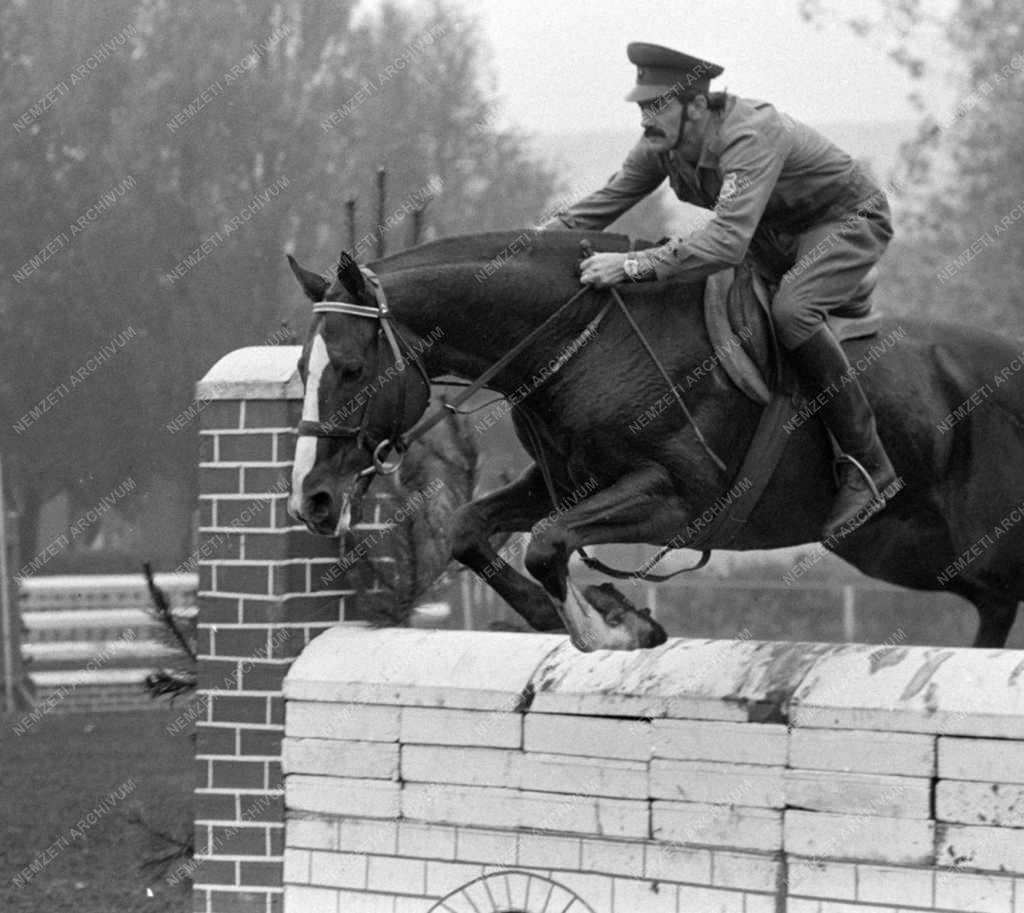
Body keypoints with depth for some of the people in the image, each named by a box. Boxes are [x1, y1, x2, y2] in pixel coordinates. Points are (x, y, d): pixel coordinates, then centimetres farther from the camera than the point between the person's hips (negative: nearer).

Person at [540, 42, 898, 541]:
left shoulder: (749, 137, -36)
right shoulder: (661, 144, -10)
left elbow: (728, 241, -47)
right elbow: (604, 203, 1)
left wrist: (635, 265, -51)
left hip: (848, 223, -10)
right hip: (776, 235, 10)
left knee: (792, 311, -32)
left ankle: (866, 466, -26)